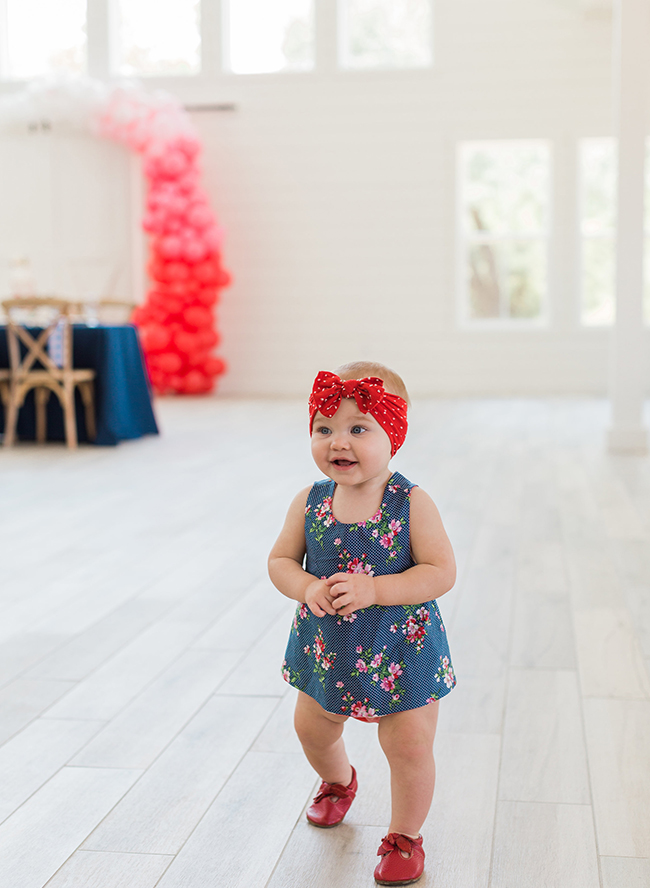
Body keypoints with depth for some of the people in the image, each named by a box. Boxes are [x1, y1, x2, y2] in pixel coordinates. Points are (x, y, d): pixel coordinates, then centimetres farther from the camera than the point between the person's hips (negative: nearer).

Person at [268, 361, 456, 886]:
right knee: (313, 728, 24)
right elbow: (281, 560, -3)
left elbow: (441, 572, -22)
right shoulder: (309, 503, -10)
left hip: (400, 647, -4)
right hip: (326, 645, 4)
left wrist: (373, 590, -31)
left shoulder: (411, 503, -20)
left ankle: (405, 836, 30)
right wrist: (308, 589, -25)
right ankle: (338, 782, 58)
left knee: (409, 745, 4)